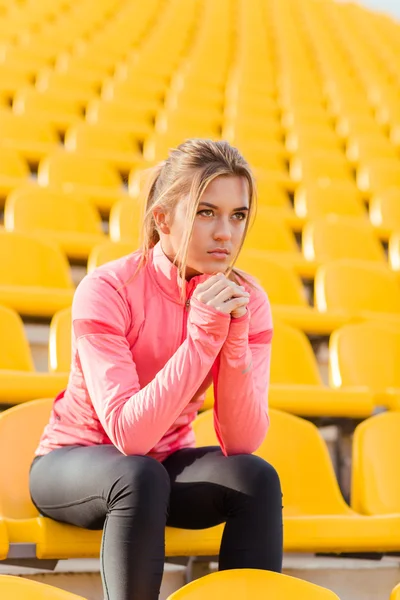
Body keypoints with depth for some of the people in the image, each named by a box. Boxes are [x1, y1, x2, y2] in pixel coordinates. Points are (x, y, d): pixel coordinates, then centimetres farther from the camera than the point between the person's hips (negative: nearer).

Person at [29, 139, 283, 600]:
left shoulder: (245, 300, -11)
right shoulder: (106, 290, -24)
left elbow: (241, 443, -19)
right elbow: (128, 434, -32)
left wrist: (234, 337, -31)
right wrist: (202, 335, -35)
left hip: (165, 462, 4)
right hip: (76, 458, -4)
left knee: (256, 477, -24)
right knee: (140, 476, -35)